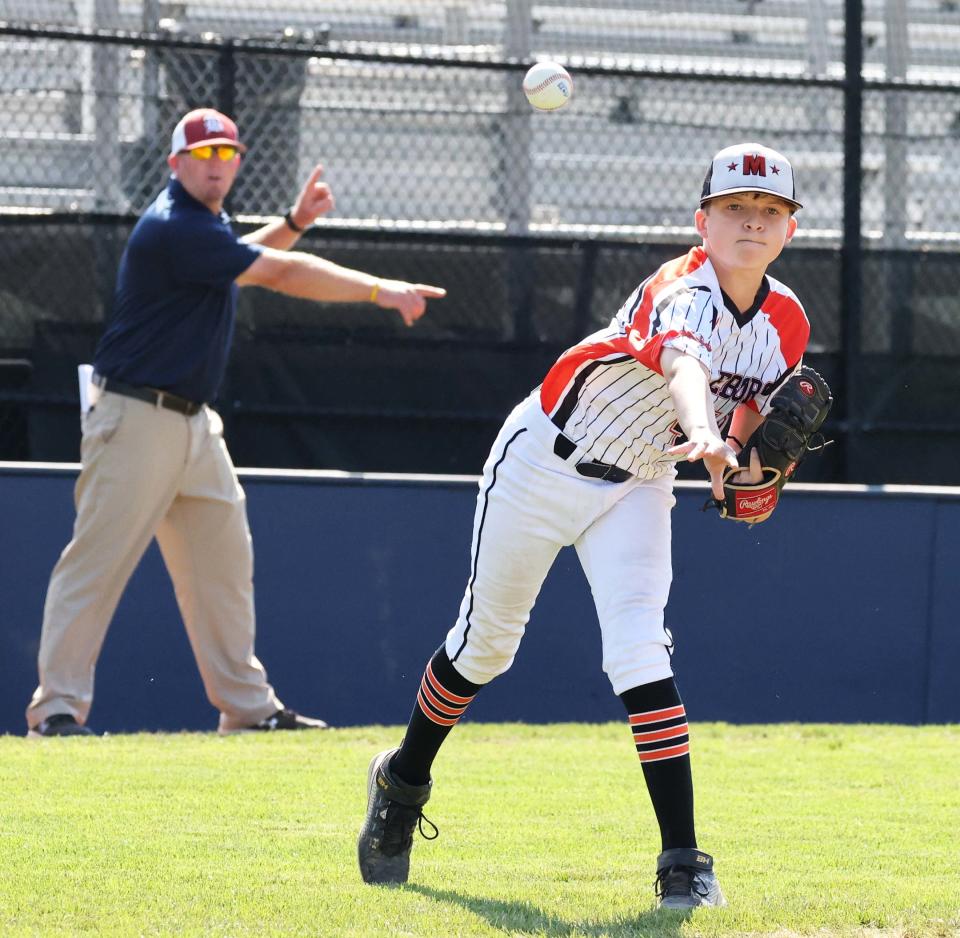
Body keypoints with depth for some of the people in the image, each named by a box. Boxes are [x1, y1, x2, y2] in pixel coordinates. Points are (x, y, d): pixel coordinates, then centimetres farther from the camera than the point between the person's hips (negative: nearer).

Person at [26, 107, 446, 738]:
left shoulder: (206, 224, 12)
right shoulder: (174, 227, -18)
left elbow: (242, 263, 32)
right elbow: (282, 275, -20)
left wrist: (295, 222, 15)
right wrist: (381, 291, -17)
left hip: (193, 423, 10)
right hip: (138, 419, -10)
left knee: (224, 562, 9)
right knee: (98, 561, -10)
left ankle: (246, 703, 13)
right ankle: (58, 706, -10)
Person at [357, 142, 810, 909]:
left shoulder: (786, 324, -7)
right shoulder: (683, 291, -29)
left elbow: (750, 418, 8)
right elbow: (681, 363, -52)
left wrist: (753, 473, -16)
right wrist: (704, 437, -73)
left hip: (637, 488, 4)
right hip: (544, 463, -4)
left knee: (639, 649, -18)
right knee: (486, 644, 11)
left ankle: (683, 860, -22)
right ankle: (404, 782, 38)